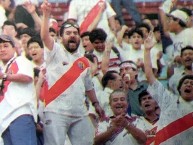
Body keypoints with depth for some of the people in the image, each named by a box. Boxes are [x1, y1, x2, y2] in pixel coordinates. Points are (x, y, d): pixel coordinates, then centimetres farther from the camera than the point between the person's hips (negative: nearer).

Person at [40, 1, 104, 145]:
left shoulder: (84, 61, 20)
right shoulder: (55, 51, 2)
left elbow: (89, 86, 27)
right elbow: (44, 36, -16)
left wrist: (96, 103, 18)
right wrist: (46, 15, -28)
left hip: (80, 113, 6)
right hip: (56, 111, -6)